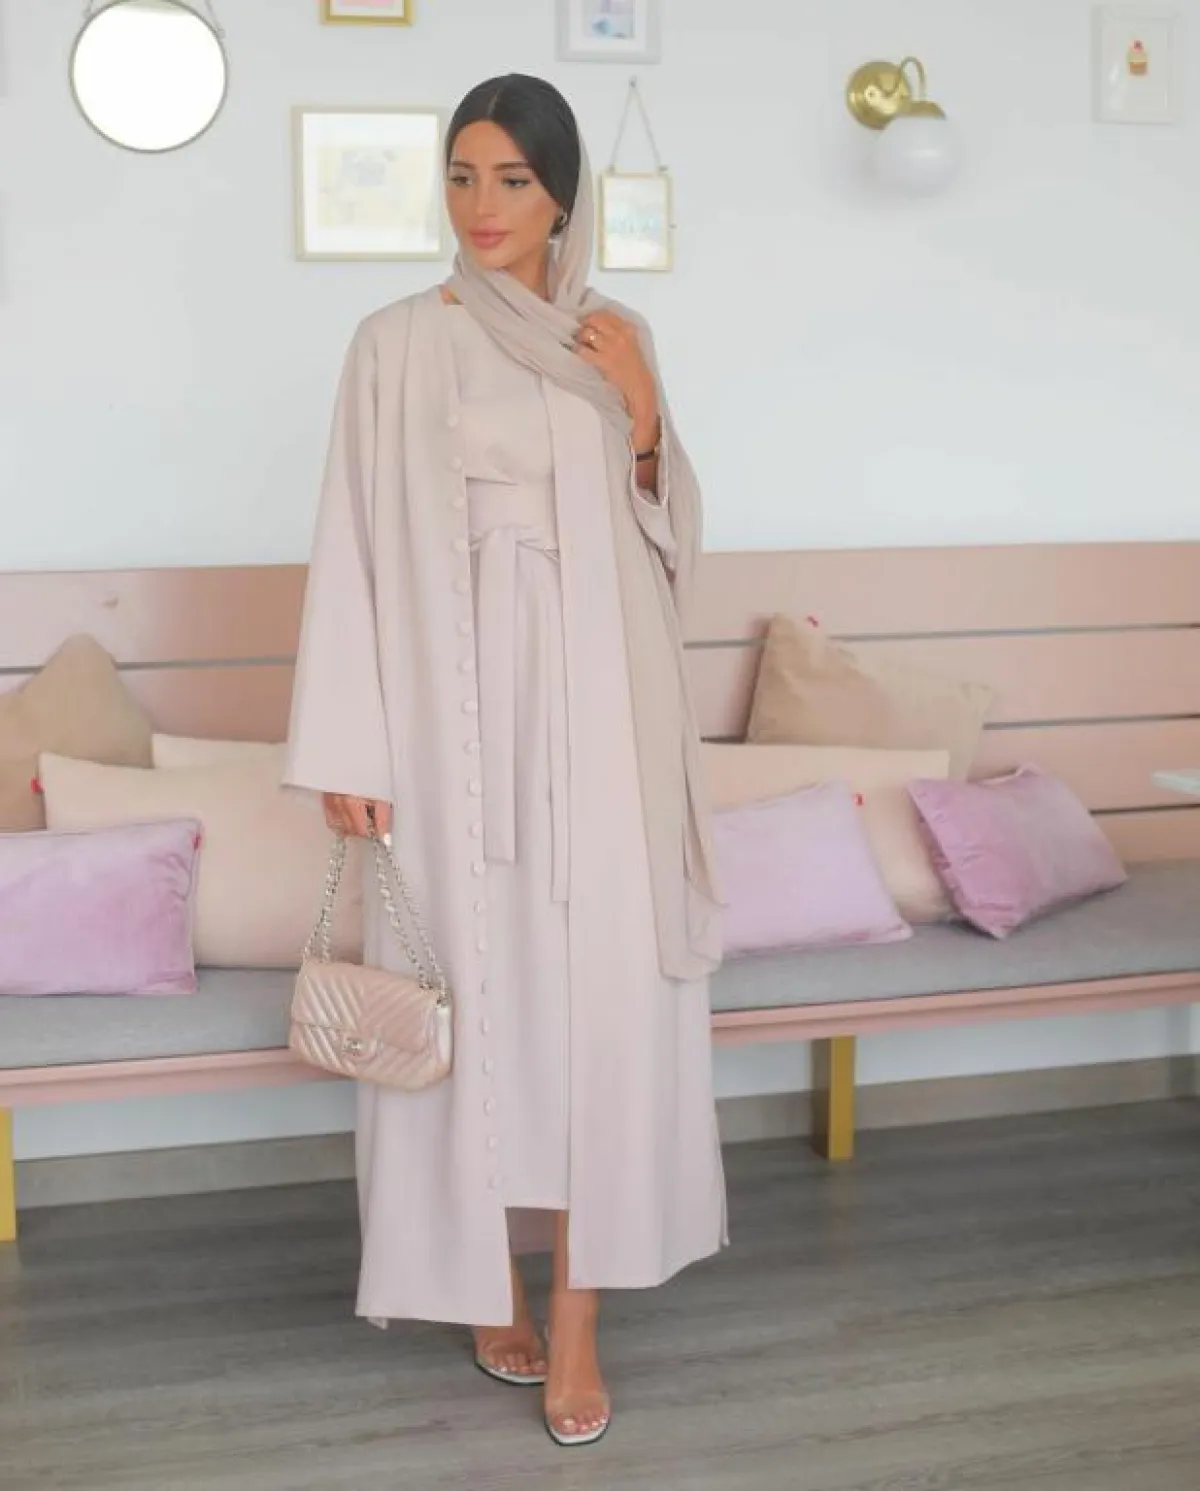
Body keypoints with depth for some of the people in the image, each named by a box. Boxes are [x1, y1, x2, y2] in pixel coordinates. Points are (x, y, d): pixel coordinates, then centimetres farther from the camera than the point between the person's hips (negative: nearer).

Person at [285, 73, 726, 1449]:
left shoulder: (614, 342, 9)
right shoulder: (396, 345, 0)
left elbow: (663, 535, 14)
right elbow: (358, 547, -3)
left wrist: (644, 415, -4)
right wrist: (349, 744, -8)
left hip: (594, 704, 2)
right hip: (457, 704, -2)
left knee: (599, 988, -2)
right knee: (474, 984, 3)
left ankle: (577, 1314, 6)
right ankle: (489, 1277, 21)